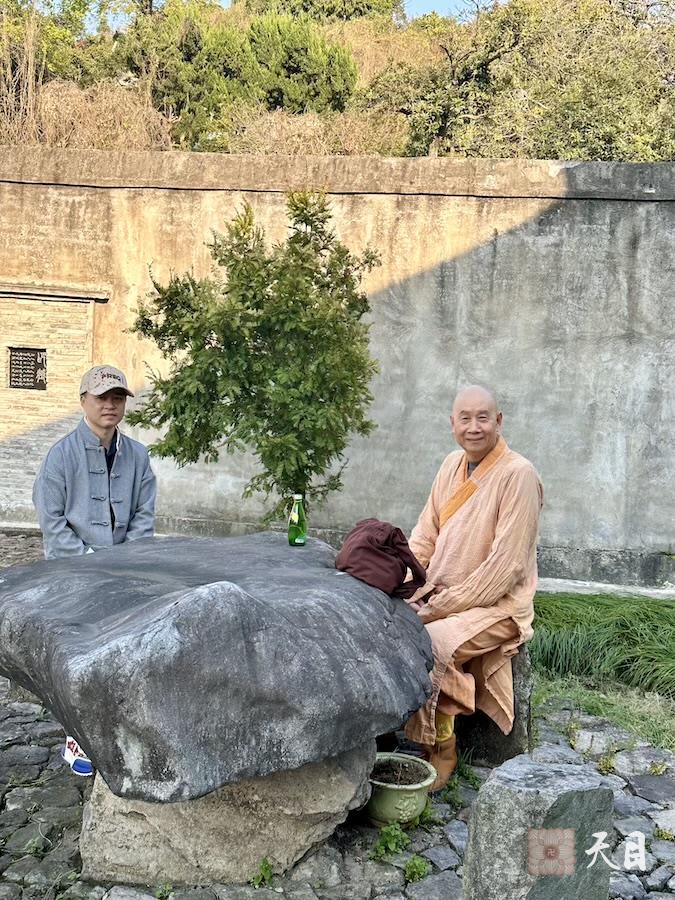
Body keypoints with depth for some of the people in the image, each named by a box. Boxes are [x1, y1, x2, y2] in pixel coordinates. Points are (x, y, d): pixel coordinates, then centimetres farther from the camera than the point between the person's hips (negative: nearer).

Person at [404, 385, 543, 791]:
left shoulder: (518, 475, -16)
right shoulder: (453, 465, 7)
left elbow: (505, 564, -19)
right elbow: (424, 537, 11)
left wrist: (442, 607, -18)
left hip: (496, 605, -7)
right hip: (437, 594, 7)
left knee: (425, 644, -28)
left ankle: (441, 750, -6)